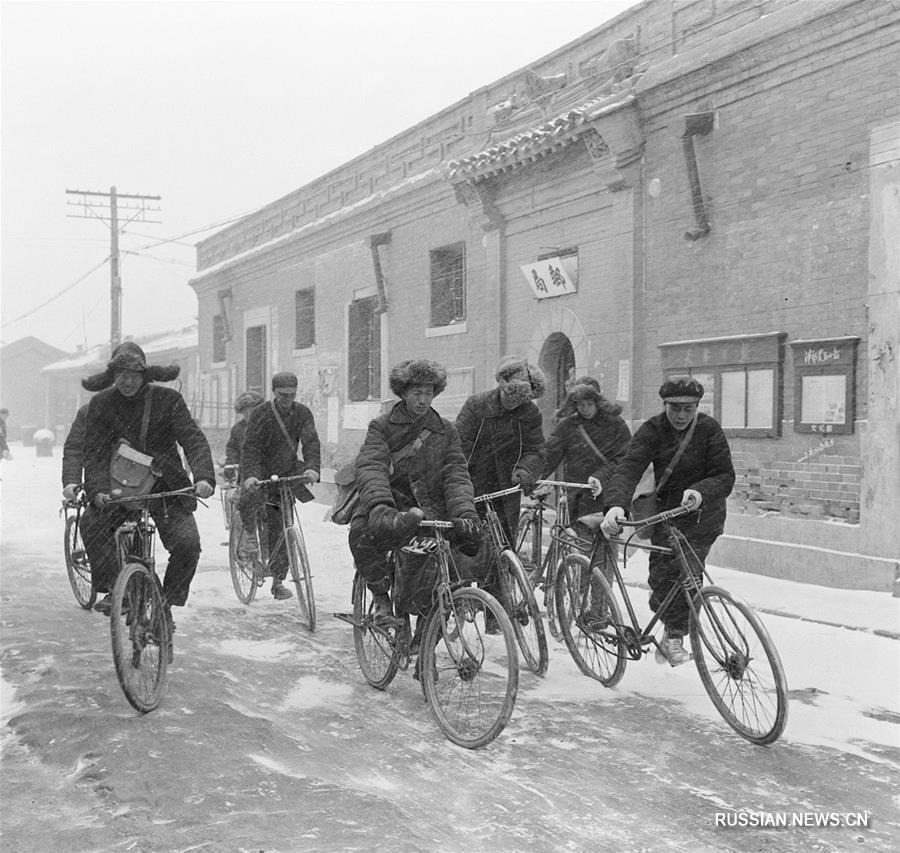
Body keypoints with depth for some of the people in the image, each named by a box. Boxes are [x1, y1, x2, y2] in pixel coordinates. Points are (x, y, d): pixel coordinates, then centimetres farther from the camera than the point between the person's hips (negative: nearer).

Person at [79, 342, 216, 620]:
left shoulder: (167, 399, -7)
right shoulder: (101, 404, -2)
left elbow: (194, 440, -16)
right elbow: (94, 453, -8)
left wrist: (204, 477, -35)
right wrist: (99, 490, -27)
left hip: (166, 487, -1)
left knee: (188, 543, -21)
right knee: (91, 523, -27)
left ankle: (165, 604, 1)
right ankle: (113, 590, -11)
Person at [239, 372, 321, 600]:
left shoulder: (303, 413, -2)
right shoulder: (260, 414, -9)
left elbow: (311, 443, -11)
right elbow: (250, 447, -16)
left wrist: (313, 468, -30)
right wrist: (249, 475, -32)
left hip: (287, 474, 2)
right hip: (261, 473, -2)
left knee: (279, 531, 2)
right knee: (250, 499, -36)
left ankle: (278, 581, 11)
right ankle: (250, 534, -8)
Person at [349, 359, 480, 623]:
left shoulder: (446, 430, 9)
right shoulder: (382, 426, 1)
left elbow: (456, 475, -2)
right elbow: (370, 466, -16)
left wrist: (466, 514, -23)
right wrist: (380, 505, -37)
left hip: (431, 510, 3)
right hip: (392, 509, -2)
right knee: (361, 532, -35)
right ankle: (380, 595, -7)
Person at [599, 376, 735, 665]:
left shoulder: (709, 429, -8)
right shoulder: (652, 430, -8)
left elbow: (725, 476, -11)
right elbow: (628, 469, -21)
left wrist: (700, 491, -34)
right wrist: (615, 504, -41)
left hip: (703, 514, -1)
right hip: (666, 509, 1)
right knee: (663, 575, -7)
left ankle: (674, 636, 7)